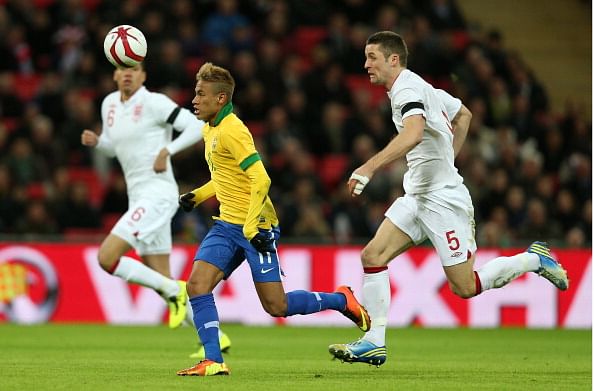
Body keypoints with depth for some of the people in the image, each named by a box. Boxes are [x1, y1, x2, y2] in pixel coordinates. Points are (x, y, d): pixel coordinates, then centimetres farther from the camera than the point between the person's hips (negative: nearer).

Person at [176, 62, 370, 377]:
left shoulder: (231, 130, -16)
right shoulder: (210, 129, 13)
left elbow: (260, 180, -23)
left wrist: (251, 227, -25)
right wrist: (197, 196, 16)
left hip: (255, 228, -9)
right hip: (227, 224, 9)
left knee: (276, 306, -6)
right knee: (197, 284, -11)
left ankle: (341, 300, 17)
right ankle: (213, 361, -9)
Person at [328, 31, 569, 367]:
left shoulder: (408, 89, -17)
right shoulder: (419, 86, 13)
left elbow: (413, 134, -38)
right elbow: (463, 115, 27)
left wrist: (369, 167, -44)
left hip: (443, 198, -10)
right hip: (416, 197, 10)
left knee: (465, 287, -4)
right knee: (372, 256, -4)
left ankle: (534, 259, 15)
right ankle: (375, 342, -5)